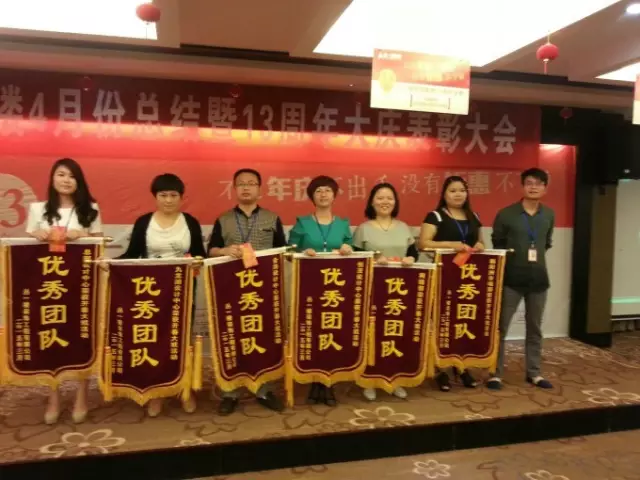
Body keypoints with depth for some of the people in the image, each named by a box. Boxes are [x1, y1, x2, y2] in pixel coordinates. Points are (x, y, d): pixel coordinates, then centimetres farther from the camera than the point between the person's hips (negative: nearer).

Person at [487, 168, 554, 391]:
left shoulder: (549, 215, 6)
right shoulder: (506, 214, -7)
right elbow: (497, 243, 3)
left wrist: (535, 258, 8)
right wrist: (513, 258, 0)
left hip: (538, 278, 4)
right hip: (511, 278, -4)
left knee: (535, 328, 13)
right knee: (500, 327, -1)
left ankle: (534, 373, 26)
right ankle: (496, 373, 9)